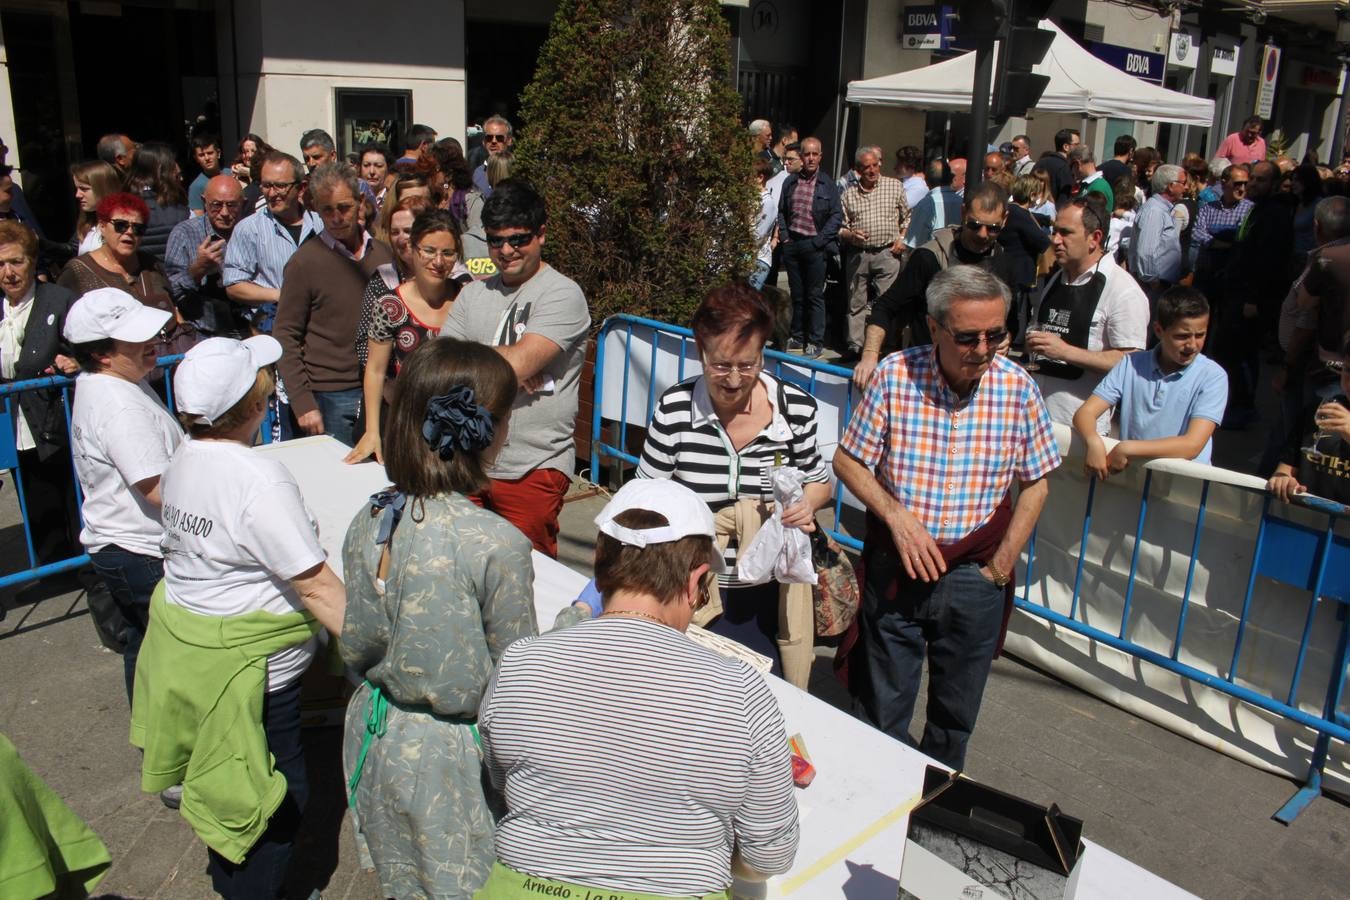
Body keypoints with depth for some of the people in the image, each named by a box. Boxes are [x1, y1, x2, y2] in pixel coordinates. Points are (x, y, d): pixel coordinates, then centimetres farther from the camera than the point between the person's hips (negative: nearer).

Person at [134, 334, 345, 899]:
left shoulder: (182, 460, -1)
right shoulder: (258, 478, -27)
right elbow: (315, 586, -29)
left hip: (183, 639, 9)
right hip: (245, 666, -9)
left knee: (227, 780, 28)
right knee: (277, 794, 9)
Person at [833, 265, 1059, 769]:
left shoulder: (1017, 387, -9)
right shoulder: (895, 375, -13)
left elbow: (1035, 485, 2)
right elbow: (847, 461, -4)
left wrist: (1000, 566, -2)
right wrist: (896, 515, -18)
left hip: (975, 575, 1)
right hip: (895, 566, -1)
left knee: (956, 710, 18)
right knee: (885, 707, 14)